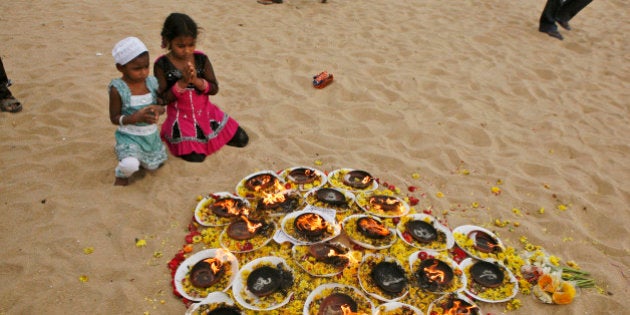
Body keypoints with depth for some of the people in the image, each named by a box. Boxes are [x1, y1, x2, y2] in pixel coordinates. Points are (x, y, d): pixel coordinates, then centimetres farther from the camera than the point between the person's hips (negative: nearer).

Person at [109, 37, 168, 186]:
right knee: (129, 166, -28)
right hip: (129, 136, -5)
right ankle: (122, 176, 11)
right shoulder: (118, 89, -18)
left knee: (153, 166, 16)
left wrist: (158, 109, -20)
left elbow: (161, 106, 6)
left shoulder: (152, 83, -6)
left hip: (151, 135, 5)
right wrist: (135, 118, -30)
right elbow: (114, 118, -12)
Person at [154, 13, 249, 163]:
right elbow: (162, 99, -15)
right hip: (181, 118, -4)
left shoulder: (201, 59, -7)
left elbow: (214, 88, -7)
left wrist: (196, 80, -25)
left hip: (205, 112, 4)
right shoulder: (162, 64, -14)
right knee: (196, 157, -17)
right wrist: (182, 82, -26)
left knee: (241, 139, 5)